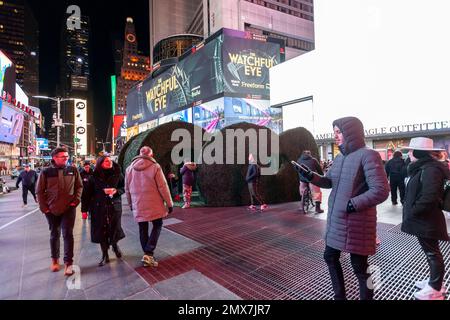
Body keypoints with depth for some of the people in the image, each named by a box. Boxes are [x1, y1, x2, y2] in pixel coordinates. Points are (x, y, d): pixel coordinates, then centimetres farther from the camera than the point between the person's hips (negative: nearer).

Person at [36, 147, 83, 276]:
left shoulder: (73, 171, -1)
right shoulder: (46, 172, -3)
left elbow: (79, 186, 6)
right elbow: (40, 191, 2)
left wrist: (76, 200, -5)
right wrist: (43, 207, -3)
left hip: (69, 208, -1)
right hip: (52, 209, 1)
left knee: (68, 234, -2)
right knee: (54, 235, 15)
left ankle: (68, 263, 5)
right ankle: (55, 260, 34)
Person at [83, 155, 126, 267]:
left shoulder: (117, 175, 1)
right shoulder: (94, 177, -1)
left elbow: (124, 188, 6)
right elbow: (88, 194, -1)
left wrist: (116, 191, -14)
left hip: (114, 207, 0)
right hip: (99, 208, 0)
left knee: (114, 229, 5)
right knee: (101, 231, 3)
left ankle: (115, 245, 38)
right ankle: (105, 255, 20)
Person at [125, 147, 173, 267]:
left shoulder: (130, 168, 5)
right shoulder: (155, 167, -10)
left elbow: (127, 189, 13)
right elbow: (163, 187, -11)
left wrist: (130, 204, 26)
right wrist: (169, 203, -3)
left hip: (138, 205, 4)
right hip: (154, 204, -4)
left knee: (143, 229, 14)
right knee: (157, 226, 10)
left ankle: (147, 255, 22)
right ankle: (148, 254, -1)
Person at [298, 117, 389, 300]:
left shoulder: (367, 155, -16)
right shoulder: (339, 157, 9)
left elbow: (381, 191, -21)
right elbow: (329, 182, 16)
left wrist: (352, 204, -23)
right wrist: (310, 176, 0)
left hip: (356, 223, -8)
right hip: (335, 220, 9)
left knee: (359, 266, 8)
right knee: (330, 257, 20)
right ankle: (339, 297, 41)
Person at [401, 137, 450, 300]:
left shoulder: (430, 169, -22)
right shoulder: (422, 168, 10)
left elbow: (429, 198, -29)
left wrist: (412, 211, -20)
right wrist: (411, 211, 11)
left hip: (427, 221, -10)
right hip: (422, 219, 10)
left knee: (432, 253, 5)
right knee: (430, 251, 20)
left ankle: (436, 288, 20)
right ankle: (434, 280, 36)